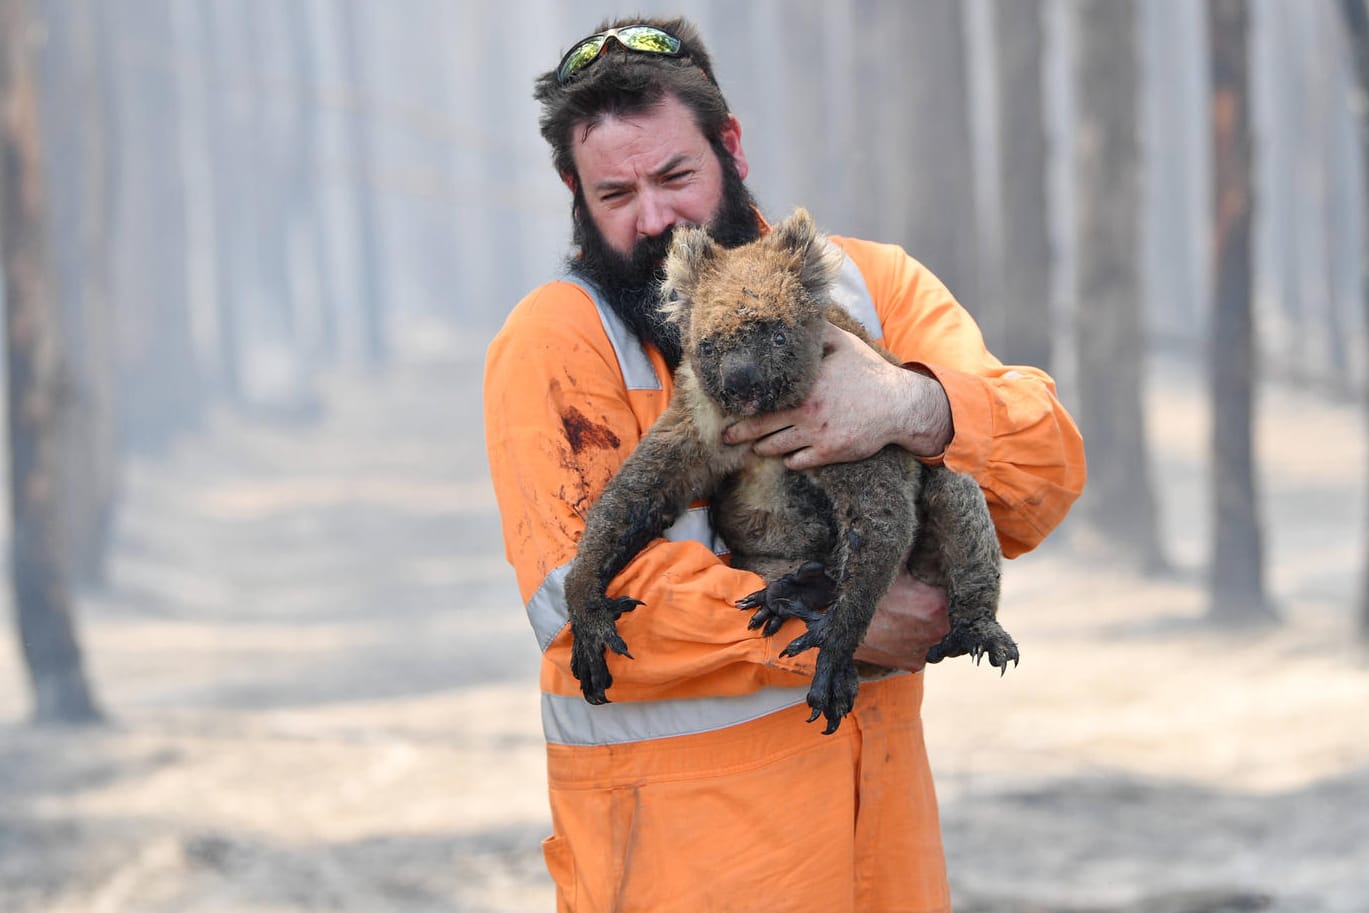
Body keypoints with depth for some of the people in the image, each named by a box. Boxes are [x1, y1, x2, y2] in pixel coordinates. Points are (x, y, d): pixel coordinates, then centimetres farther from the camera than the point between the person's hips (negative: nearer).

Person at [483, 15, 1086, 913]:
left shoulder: (871, 285, 5)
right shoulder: (555, 341, -7)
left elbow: (1047, 469, -4)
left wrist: (916, 406, -25)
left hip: (879, 775, 4)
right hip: (676, 824, -4)